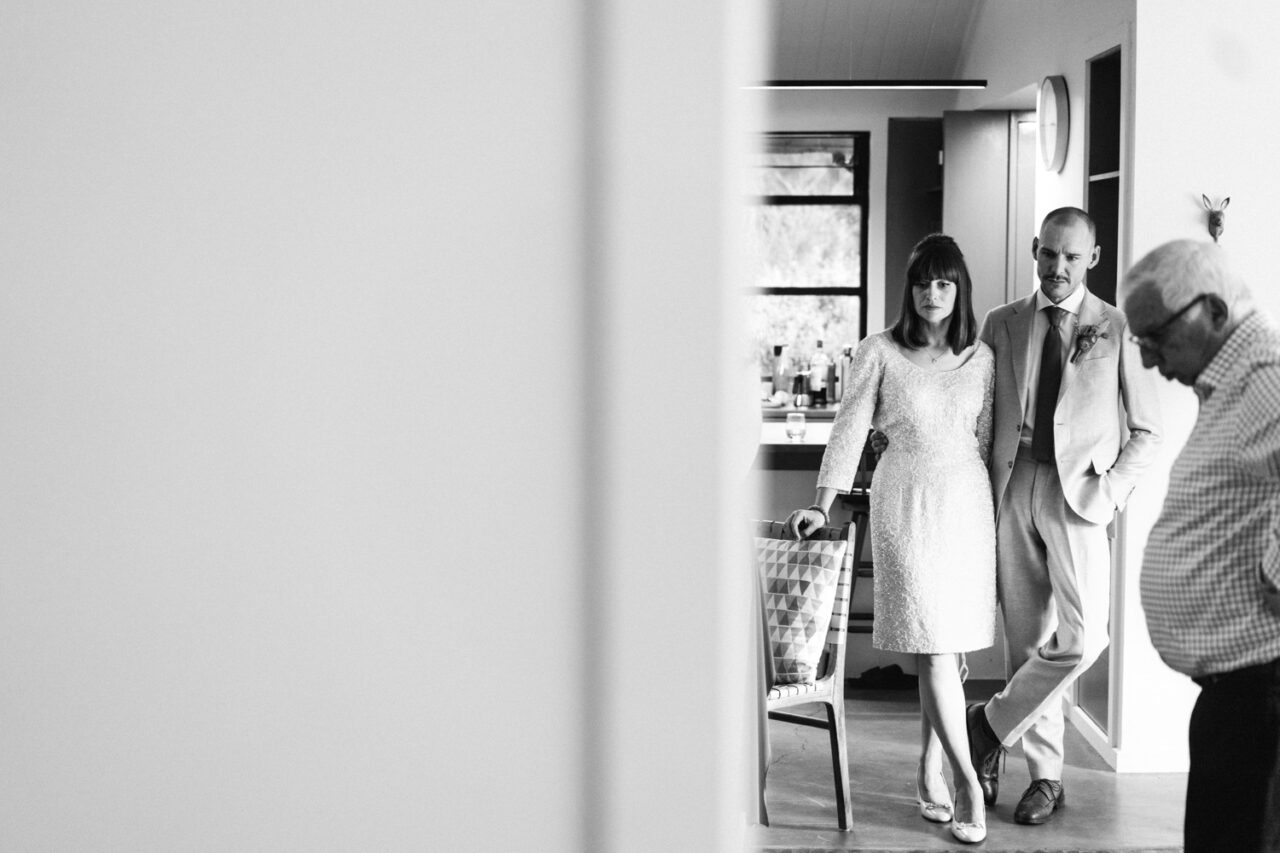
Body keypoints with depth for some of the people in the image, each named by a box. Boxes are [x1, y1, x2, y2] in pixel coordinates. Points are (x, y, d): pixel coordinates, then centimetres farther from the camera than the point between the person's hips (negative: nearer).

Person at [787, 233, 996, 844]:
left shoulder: (980, 357, 9)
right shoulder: (879, 353, 0)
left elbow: (985, 439, 13)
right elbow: (849, 430, -2)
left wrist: (991, 507, 11)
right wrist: (823, 505, -8)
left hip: (967, 501, 3)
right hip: (906, 502, -3)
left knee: (948, 644, 4)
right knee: (933, 644, -9)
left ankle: (929, 773, 16)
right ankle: (966, 779, -4)